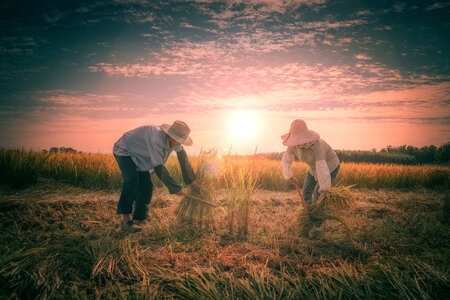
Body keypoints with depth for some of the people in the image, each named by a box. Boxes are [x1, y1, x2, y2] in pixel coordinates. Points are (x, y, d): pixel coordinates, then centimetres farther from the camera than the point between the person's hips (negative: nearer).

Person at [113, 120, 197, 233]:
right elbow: (158, 167, -37)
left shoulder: (174, 140, -13)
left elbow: (183, 159, -2)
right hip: (124, 151, -8)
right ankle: (125, 219, -20)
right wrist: (175, 188, -31)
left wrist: (192, 180, 3)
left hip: (139, 157, 8)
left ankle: (137, 221, 5)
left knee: (146, 186, -3)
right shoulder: (157, 138, -39)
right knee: (132, 180, -29)